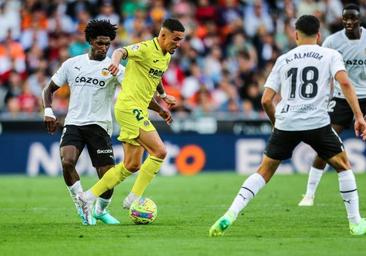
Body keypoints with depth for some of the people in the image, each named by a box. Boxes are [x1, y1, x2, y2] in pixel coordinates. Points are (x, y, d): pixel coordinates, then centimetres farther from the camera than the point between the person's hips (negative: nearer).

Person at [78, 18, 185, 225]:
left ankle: (89, 197, 16)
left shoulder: (166, 57, 14)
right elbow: (122, 51, -33)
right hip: (130, 106, -10)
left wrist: (164, 95, 41)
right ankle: (133, 199, -9)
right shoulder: (147, 48, -15)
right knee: (159, 151, -15)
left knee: (132, 165, 10)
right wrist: (116, 60, -54)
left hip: (139, 110, 10)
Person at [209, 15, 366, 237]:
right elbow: (344, 82, -9)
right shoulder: (330, 55, 9)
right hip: (317, 122, -2)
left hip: (285, 124, 2)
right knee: (343, 166, 17)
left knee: (264, 171, 12)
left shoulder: (284, 60, 17)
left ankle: (230, 215, -3)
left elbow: (266, 100, 13)